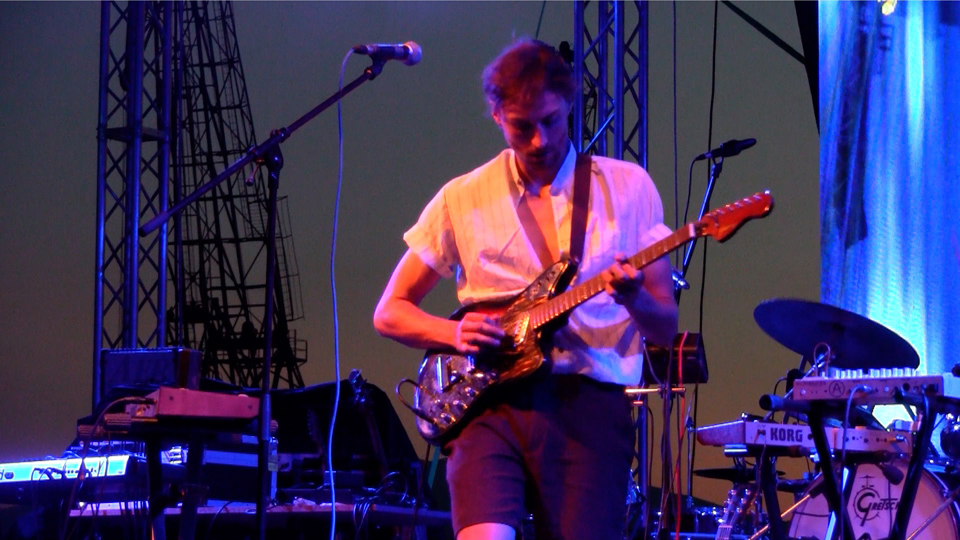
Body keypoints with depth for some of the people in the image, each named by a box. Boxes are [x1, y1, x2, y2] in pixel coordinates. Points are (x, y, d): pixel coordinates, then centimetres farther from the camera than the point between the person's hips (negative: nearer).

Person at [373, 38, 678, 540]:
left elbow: (665, 329, 10)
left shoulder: (627, 187, 10)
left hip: (588, 404, 1)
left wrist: (633, 297, -13)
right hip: (492, 401, 0)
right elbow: (389, 312, 15)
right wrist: (454, 333, -5)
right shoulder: (462, 199, 10)